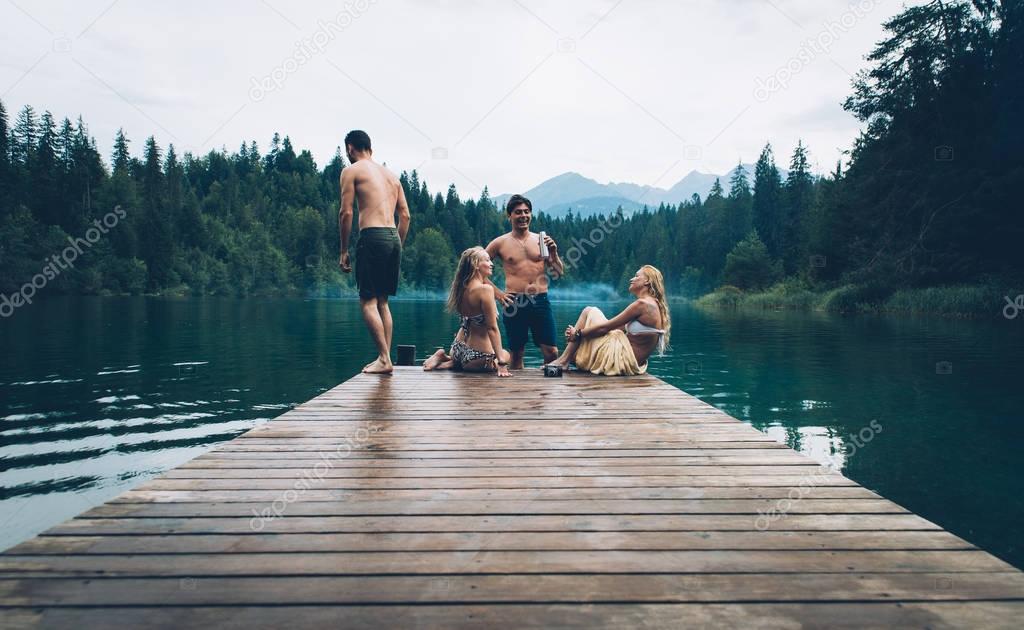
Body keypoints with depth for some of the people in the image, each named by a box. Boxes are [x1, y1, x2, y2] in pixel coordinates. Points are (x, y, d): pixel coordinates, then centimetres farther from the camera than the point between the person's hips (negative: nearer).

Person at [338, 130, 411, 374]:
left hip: (372, 236, -6)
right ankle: (385, 358, 11)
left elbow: (346, 213, -5)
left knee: (368, 301, -3)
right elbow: (405, 215, 17)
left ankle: (384, 359, -10)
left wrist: (344, 251, 0)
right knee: (382, 301, 13)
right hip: (394, 237, 7)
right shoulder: (391, 174, 21)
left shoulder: (351, 171, 3)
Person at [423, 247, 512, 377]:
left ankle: (453, 362, 12)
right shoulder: (485, 289, -21)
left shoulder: (463, 287, 1)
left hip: (459, 347, 9)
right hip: (478, 355, -9)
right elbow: (492, 328, -22)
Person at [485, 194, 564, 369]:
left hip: (541, 302, 2)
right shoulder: (500, 243, 4)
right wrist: (497, 293, -1)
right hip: (515, 303, -1)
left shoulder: (541, 240, 11)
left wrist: (554, 254, -7)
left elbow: (559, 273, 11)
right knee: (517, 354, 6)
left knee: (552, 353, -3)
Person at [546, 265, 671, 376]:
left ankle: (564, 360, 0)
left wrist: (577, 333, -3)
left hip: (623, 358, -10)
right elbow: (622, 327, 17)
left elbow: (605, 327, -15)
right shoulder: (653, 305, 14)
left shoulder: (642, 304, -16)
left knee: (589, 312, -1)